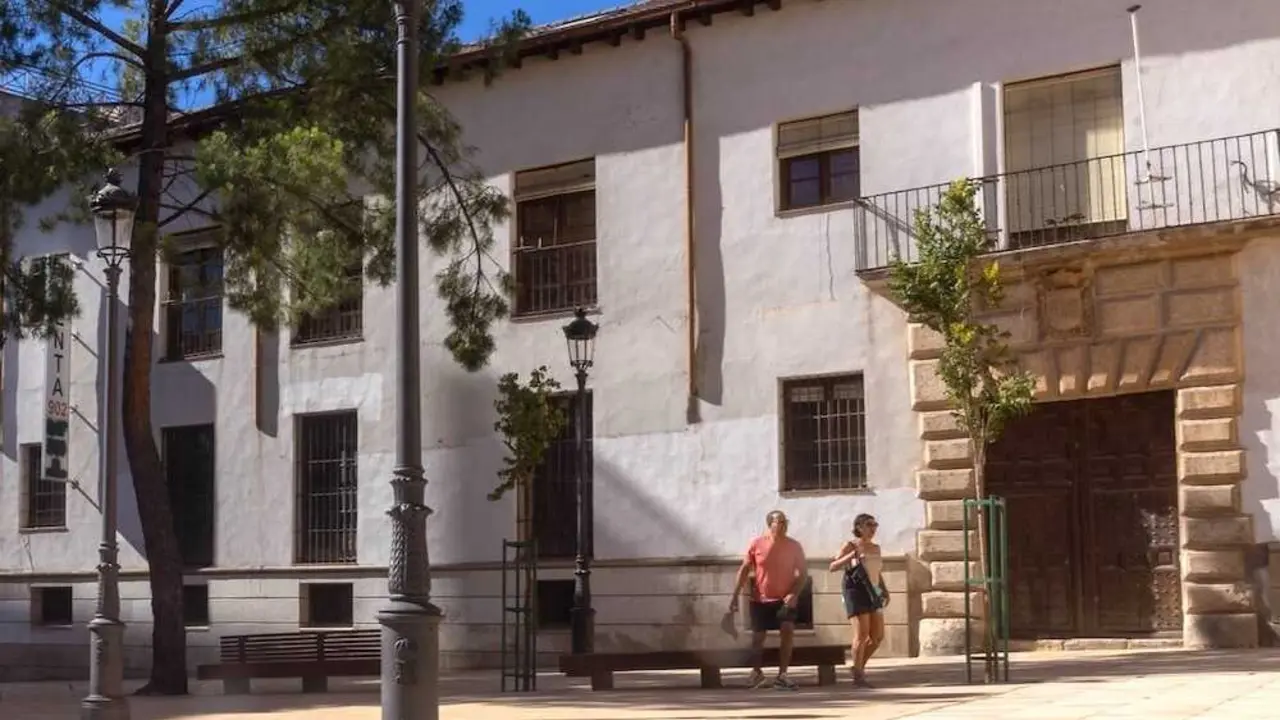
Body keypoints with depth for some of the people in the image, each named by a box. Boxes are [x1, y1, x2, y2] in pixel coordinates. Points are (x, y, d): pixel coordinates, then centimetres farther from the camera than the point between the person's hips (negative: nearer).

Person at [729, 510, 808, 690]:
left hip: (784, 598, -1)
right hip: (760, 599, 1)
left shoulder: (794, 546, -6)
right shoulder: (756, 544, -7)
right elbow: (744, 570, 1)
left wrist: (794, 594, -19)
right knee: (757, 637, 7)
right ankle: (757, 673, 32)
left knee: (788, 630, -22)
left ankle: (782, 675, -14)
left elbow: (803, 574, -4)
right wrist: (735, 595, -3)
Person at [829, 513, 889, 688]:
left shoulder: (876, 548, 16)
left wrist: (885, 591, 8)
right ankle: (857, 677, -4)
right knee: (862, 635, -13)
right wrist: (851, 556, -23)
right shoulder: (850, 546, -3)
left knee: (878, 636, 3)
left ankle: (858, 667, 20)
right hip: (855, 592, -7)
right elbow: (833, 567, -10)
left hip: (872, 594, 7)